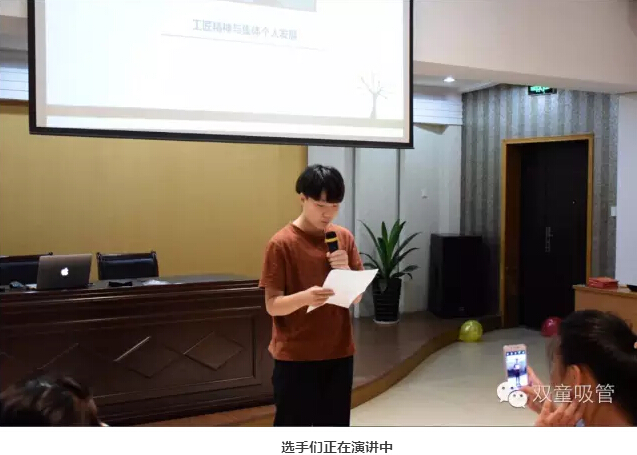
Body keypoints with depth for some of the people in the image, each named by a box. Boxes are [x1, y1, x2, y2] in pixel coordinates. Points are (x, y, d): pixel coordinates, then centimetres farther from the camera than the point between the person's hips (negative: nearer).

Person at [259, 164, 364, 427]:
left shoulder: (344, 238, 4)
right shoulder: (282, 243, -11)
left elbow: (357, 297, 6)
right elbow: (272, 305, -12)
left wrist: (345, 271, -13)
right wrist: (304, 297, -31)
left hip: (338, 353, 5)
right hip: (294, 356, -5)